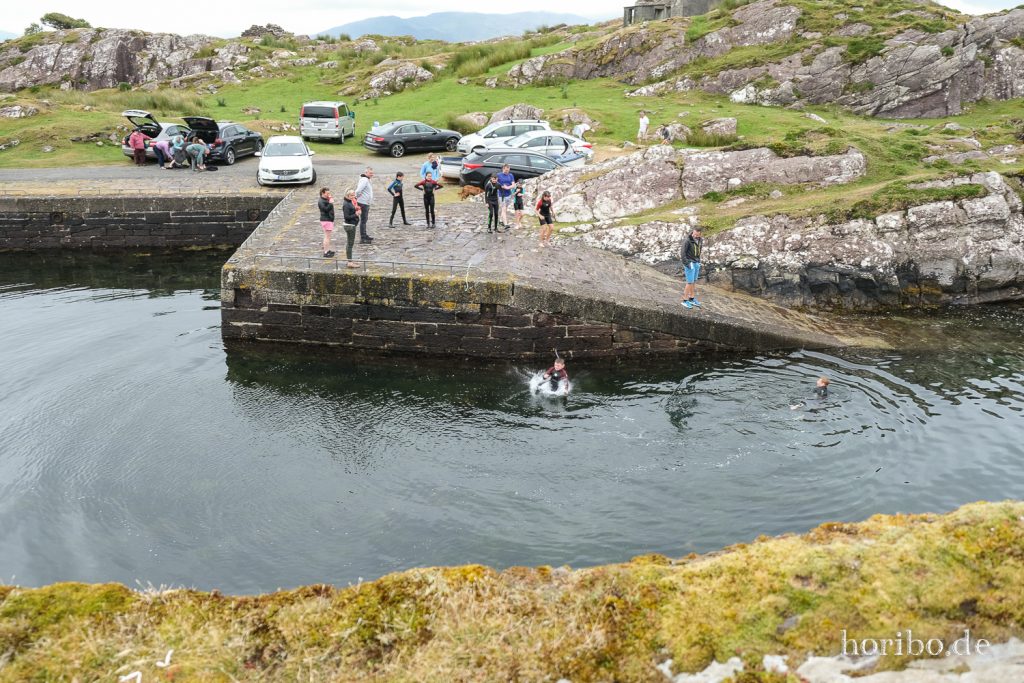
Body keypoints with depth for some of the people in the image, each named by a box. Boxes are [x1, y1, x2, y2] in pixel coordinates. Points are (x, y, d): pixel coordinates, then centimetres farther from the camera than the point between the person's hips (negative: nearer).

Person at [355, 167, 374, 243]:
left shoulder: (368, 180, 14)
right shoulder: (364, 180, -18)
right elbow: (358, 190, -29)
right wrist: (357, 197, -15)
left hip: (367, 203, 10)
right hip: (363, 203, -10)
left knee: (365, 219, 19)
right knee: (363, 220, -7)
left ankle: (364, 236, 31)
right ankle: (362, 239, -5)